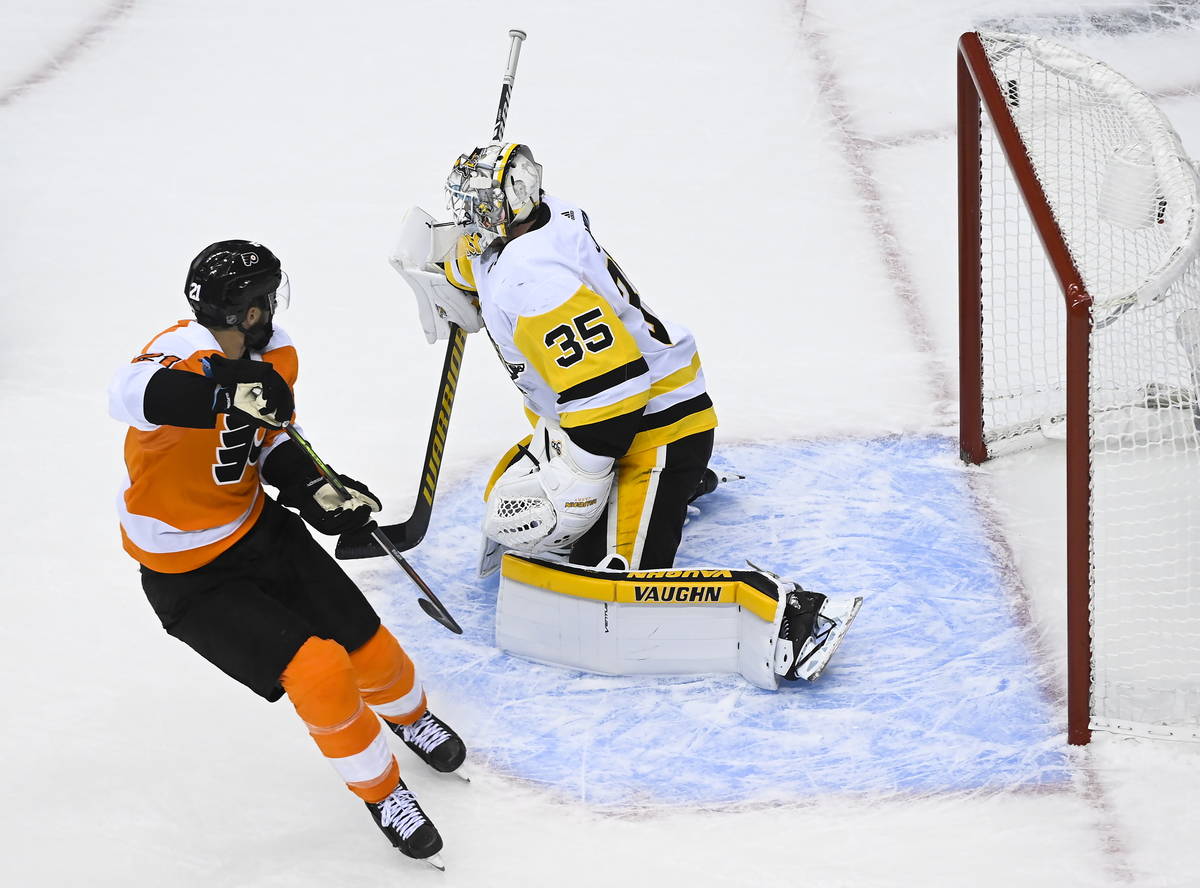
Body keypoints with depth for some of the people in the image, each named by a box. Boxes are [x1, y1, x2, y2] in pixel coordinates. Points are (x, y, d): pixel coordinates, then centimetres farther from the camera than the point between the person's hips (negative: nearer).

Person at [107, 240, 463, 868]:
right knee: (319, 671, -16)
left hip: (258, 529, 7)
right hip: (190, 579, -7)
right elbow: (130, 394, -53)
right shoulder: (183, 353, -29)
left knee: (367, 650, 7)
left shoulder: (275, 355, -4)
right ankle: (380, 790, 11)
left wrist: (313, 491, -6)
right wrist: (228, 393, -66)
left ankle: (407, 715, 45)